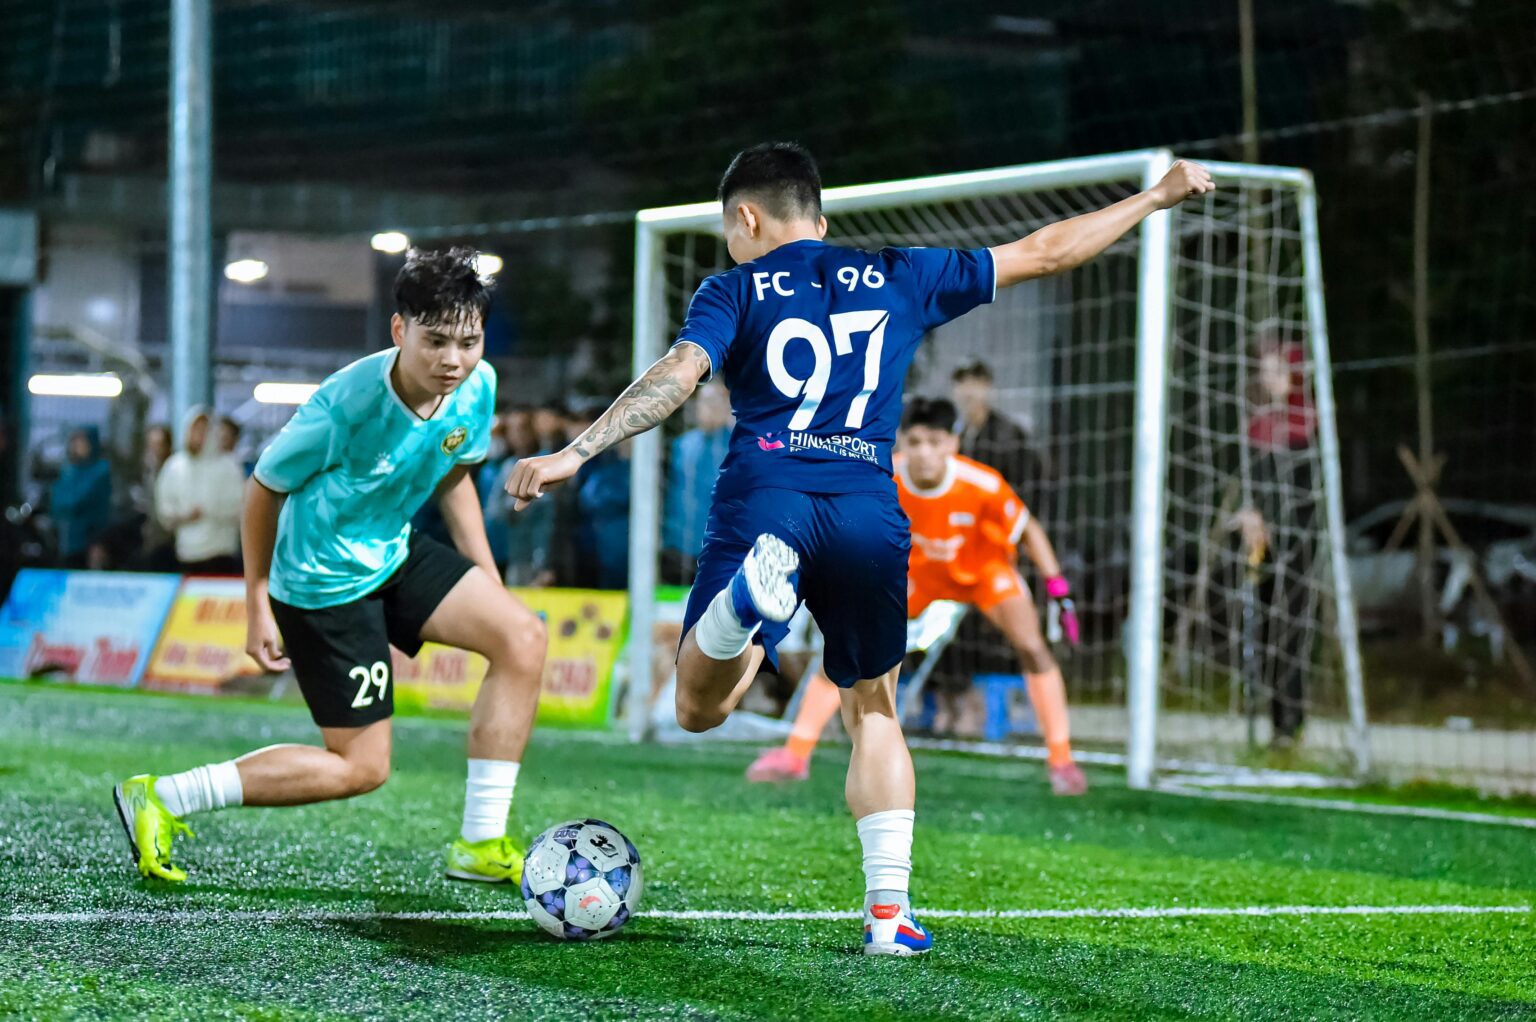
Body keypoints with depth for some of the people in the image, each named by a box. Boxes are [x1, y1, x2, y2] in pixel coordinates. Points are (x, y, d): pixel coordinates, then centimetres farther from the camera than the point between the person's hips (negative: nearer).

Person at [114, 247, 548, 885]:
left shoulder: (477, 387, -11)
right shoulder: (346, 405, -30)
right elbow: (264, 488, -14)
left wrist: (489, 588, 8)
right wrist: (258, 608, -9)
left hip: (394, 556, 7)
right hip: (323, 584, -7)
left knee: (523, 637, -12)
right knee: (362, 767, -4)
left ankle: (480, 845, -4)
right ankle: (160, 799, 6)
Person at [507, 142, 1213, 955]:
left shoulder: (736, 289, 13)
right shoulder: (899, 278, 20)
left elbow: (677, 375, -5)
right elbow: (1044, 253, 26)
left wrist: (574, 454, -11)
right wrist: (1158, 196, 38)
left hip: (763, 498, -2)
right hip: (869, 510, 2)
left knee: (699, 706, -1)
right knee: (872, 712, 21)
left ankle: (754, 588, -35)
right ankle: (888, 909, 10)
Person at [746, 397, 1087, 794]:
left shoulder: (983, 484, -35)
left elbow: (1029, 530, -19)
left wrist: (1059, 591, -22)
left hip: (984, 567, -1)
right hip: (916, 570, 2)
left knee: (1031, 646, -20)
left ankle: (1061, 761, -6)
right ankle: (794, 755, 5)